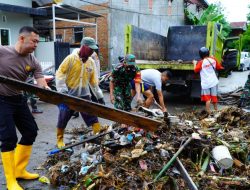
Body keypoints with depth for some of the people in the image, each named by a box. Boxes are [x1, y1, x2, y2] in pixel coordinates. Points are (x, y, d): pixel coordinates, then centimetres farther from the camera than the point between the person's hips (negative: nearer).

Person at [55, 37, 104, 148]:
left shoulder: (91, 62, 5)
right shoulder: (71, 58, -11)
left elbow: (94, 80, 11)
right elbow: (60, 73, -12)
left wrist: (99, 96, 10)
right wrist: (62, 89, -22)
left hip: (84, 95, 4)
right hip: (69, 95, -4)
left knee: (92, 116, 2)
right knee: (63, 118, 6)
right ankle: (59, 140, 25)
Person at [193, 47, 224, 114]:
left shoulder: (201, 62, -12)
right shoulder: (213, 59, 1)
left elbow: (195, 70, -3)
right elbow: (219, 67, 12)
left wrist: (195, 63, 14)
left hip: (206, 83, -4)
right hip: (214, 81, 4)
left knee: (207, 99, 0)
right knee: (214, 96, 18)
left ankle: (209, 113, -2)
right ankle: (216, 110, 35)